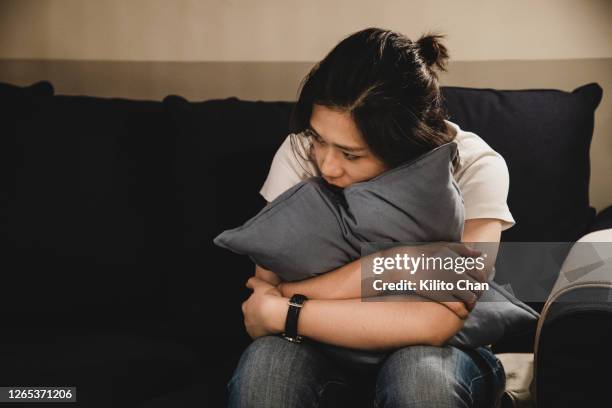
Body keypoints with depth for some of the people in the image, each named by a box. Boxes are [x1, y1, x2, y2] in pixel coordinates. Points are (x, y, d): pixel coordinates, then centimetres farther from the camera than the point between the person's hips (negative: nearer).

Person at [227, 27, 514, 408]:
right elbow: (265, 290, -20)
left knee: (420, 373, -35)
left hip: (434, 350, 1)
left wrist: (279, 311, -30)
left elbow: (437, 322, -32)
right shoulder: (300, 152, -14)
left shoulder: (474, 166, -20)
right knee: (263, 366, -35)